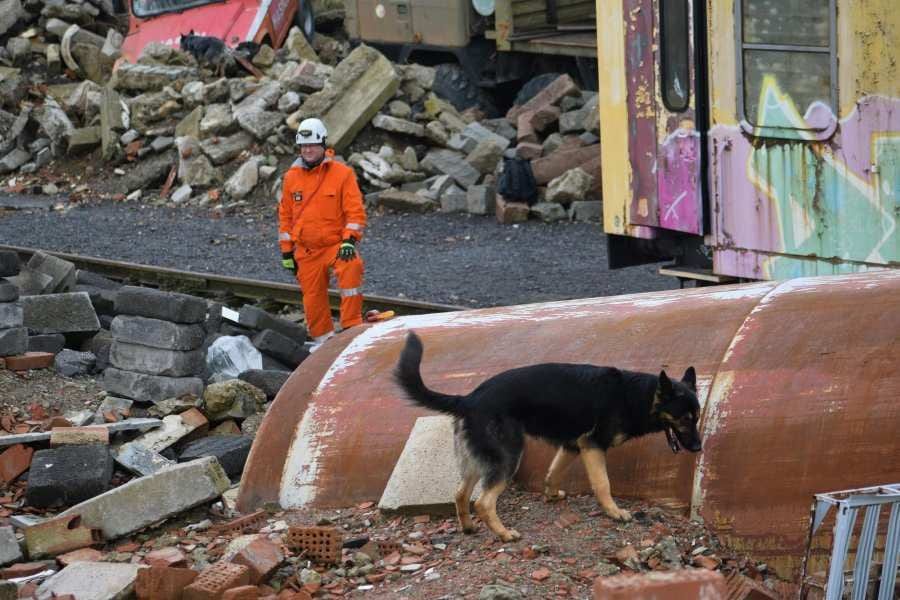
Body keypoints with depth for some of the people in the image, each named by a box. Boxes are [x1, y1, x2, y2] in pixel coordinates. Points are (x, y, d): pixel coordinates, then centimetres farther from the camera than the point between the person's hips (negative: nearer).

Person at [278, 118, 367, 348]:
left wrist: (349, 240, -19)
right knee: (313, 298, 4)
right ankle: (323, 341, 20)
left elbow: (355, 211, -6)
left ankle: (351, 328, -25)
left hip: (337, 244, -4)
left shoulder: (342, 174, -4)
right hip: (306, 250, 4)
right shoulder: (292, 177, 7)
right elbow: (285, 215, 13)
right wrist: (286, 251, 11)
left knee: (351, 270, -32)